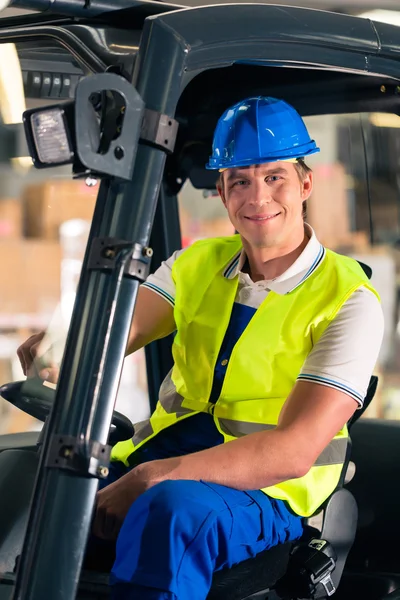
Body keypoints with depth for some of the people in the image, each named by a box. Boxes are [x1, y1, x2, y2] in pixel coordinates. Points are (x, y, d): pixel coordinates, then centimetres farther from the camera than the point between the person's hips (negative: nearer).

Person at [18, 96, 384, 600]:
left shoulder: (348, 300, -7)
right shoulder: (199, 263, 10)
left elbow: (295, 450, -17)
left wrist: (153, 478, -27)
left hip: (268, 493, -5)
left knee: (173, 509, -38)